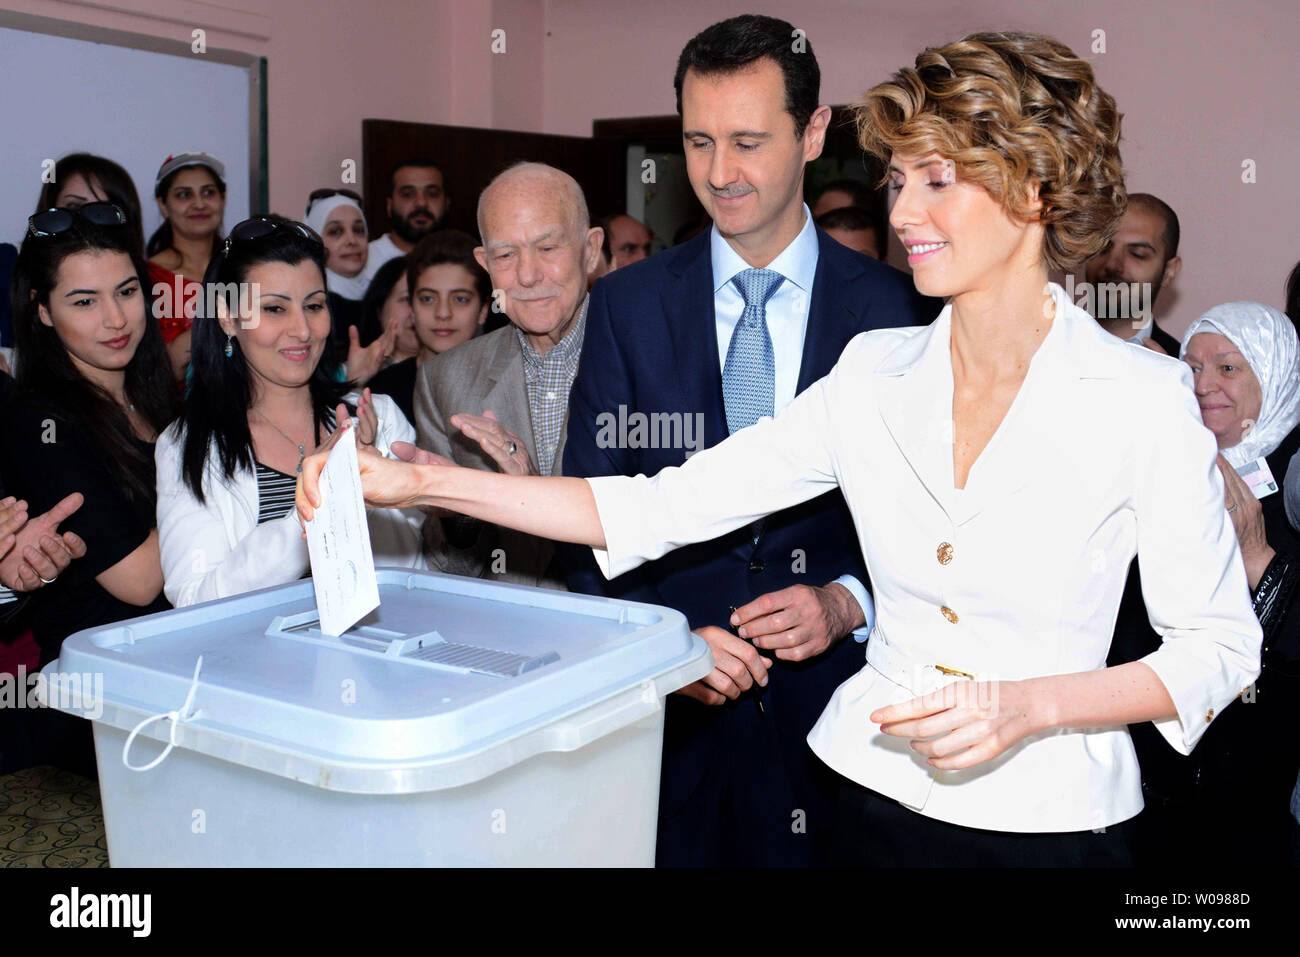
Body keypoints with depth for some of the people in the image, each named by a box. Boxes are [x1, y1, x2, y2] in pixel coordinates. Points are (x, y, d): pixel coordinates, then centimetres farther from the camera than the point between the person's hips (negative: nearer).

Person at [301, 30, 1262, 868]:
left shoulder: (1145, 398, -11)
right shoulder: (875, 375, -2)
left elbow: (1218, 645, -5)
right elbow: (657, 507, -6)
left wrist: (1030, 704, -21)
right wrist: (422, 481, -13)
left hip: (1053, 823, -3)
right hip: (880, 800, 3)